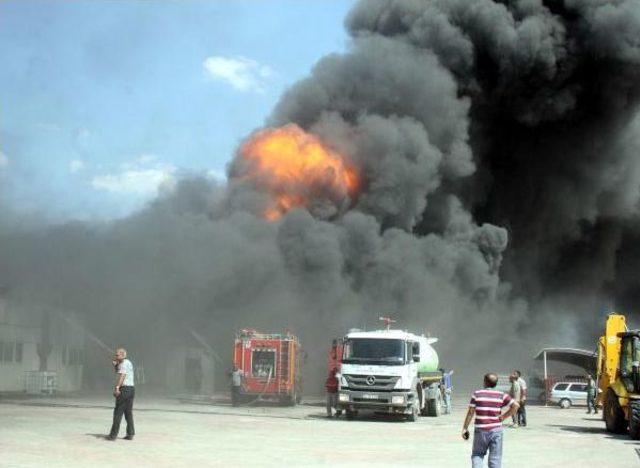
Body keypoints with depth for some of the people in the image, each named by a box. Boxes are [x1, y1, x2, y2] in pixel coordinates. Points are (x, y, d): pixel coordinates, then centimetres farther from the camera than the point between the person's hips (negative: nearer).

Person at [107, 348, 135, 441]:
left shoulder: (124, 364, -10)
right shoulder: (128, 363, 21)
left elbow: (122, 376, -25)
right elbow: (118, 372, 34)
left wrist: (117, 387, -35)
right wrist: (115, 364, 18)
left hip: (124, 389, -10)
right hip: (131, 389, 10)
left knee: (118, 412, -6)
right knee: (128, 412, 11)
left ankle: (113, 434, -5)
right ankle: (130, 434, 10)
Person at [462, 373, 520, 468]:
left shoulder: (477, 394, -1)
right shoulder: (501, 395, 1)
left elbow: (470, 412, -3)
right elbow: (516, 405, -7)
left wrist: (465, 428, 3)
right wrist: (504, 416, 0)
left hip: (480, 430, -1)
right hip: (496, 430, 1)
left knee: (477, 455, 15)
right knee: (495, 458, 7)